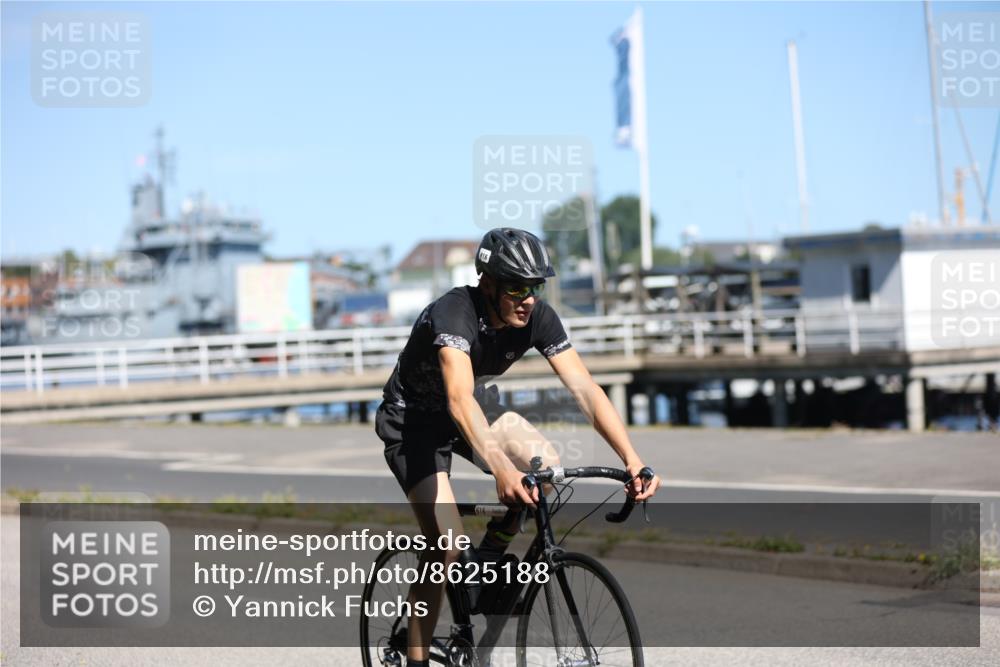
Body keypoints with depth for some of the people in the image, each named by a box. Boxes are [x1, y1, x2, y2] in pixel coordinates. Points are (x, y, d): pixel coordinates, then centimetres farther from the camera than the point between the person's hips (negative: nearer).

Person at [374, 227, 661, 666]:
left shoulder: (537, 317, -18)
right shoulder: (454, 313, -35)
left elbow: (584, 388, -24)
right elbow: (459, 399, -50)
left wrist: (632, 459, -37)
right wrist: (502, 468, -65)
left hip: (475, 404, 6)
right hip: (413, 421, -5)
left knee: (547, 465, -21)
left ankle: (488, 561, 3)